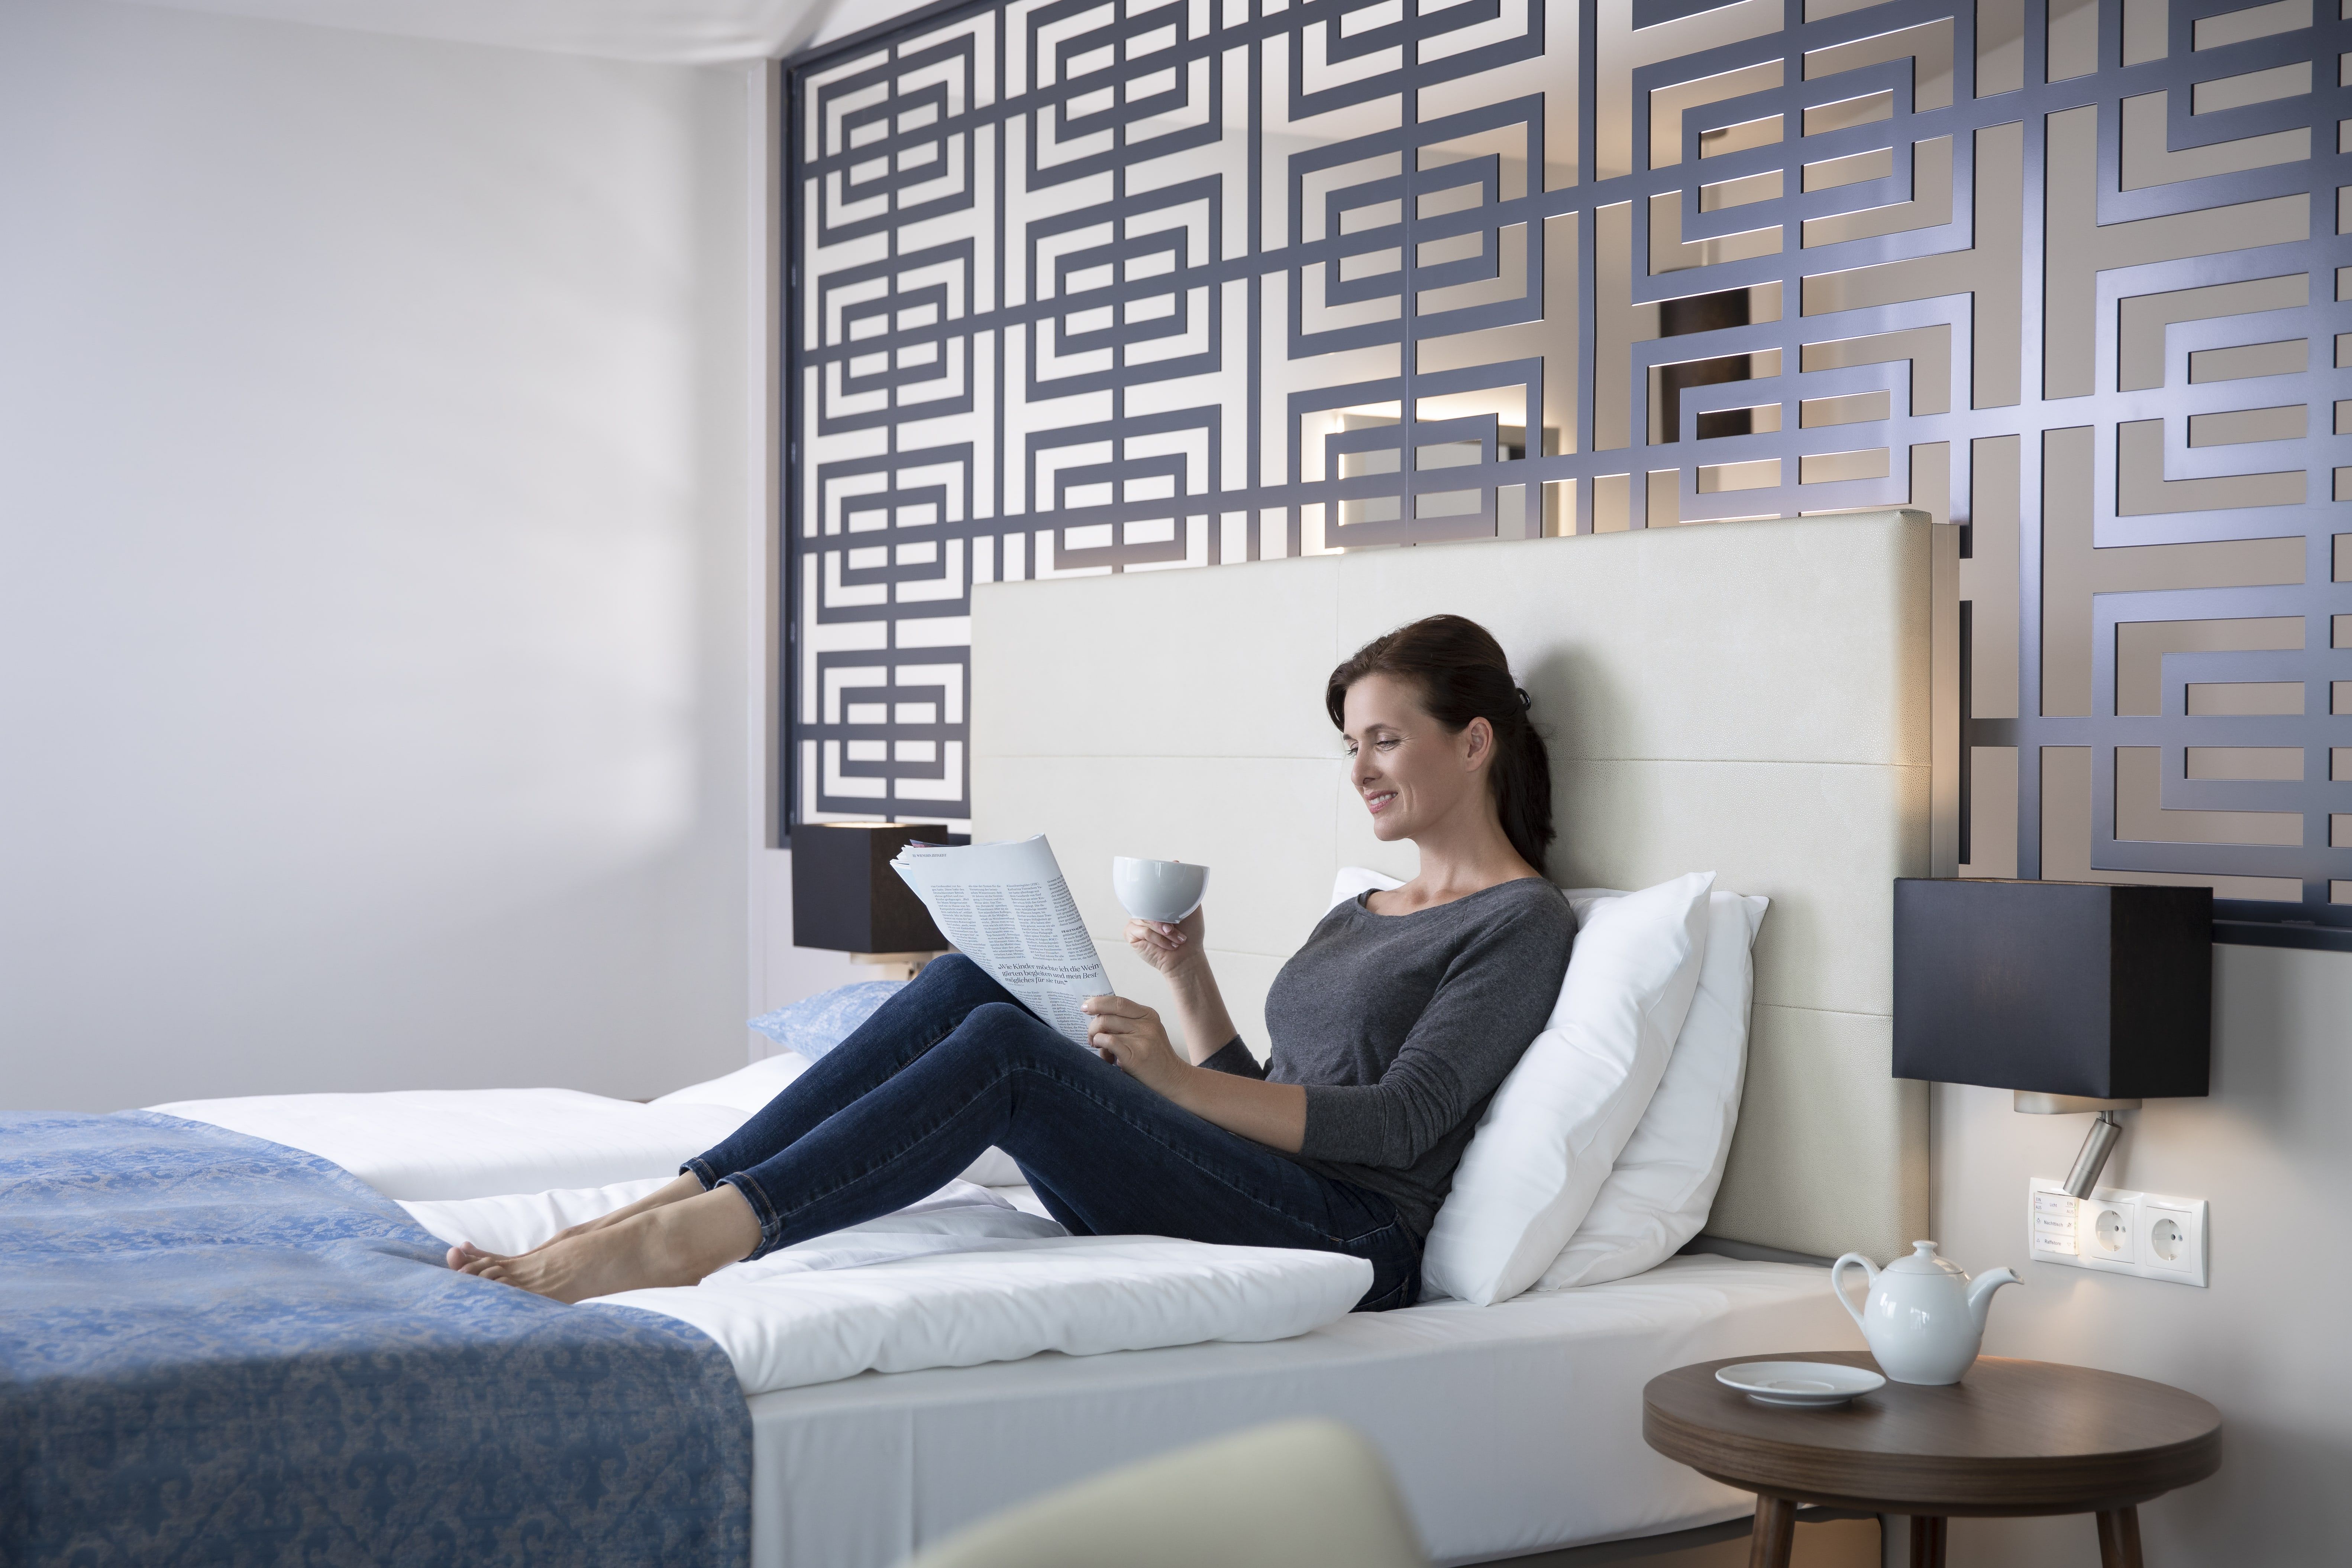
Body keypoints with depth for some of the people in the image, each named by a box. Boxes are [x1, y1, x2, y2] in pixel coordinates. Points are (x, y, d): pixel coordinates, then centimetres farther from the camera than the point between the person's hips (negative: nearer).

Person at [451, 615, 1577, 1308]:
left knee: (1006, 1048, -27)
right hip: (1247, 1207, 7)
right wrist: (1189, 978, 8)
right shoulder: (1357, 916, 28)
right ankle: (670, 1209, -22)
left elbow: (1402, 1121, -11)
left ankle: (683, 1242, -34)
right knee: (962, 986, -13)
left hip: (1350, 1237, -7)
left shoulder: (1523, 924, 2)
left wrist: (1177, 1082, -16)